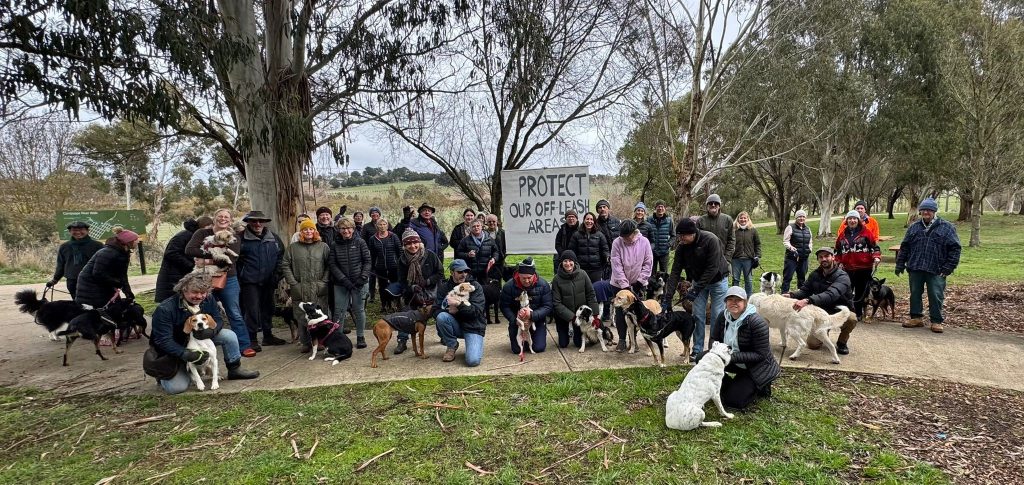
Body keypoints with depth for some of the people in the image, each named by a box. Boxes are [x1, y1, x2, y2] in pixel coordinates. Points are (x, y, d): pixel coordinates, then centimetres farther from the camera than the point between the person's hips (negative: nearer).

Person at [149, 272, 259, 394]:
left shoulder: (208, 300, -12)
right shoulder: (164, 309, -28)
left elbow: (218, 320, -7)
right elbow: (163, 341, -28)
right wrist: (186, 355, -38)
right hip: (175, 350, -4)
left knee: (229, 335, -16)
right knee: (176, 388, -20)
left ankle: (234, 369, 2)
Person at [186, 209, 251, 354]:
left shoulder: (234, 239, 1)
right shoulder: (202, 233, 1)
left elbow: (231, 260, -14)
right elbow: (189, 250, -14)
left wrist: (207, 261, -20)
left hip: (228, 280, 0)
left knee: (235, 315, 2)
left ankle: (244, 346, 7)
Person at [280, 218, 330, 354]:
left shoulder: (323, 247, 7)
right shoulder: (293, 247, 9)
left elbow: (329, 266, 3)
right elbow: (285, 266, 5)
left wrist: (324, 282, -6)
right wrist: (293, 283, -3)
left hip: (319, 290, -1)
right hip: (299, 290, 1)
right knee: (302, 317, 4)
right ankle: (306, 343, 14)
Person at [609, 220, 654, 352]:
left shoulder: (644, 242, -13)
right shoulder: (617, 243, -17)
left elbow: (648, 263, -7)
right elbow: (617, 266, -17)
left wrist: (640, 281, -12)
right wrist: (625, 285, -21)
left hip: (638, 284, 1)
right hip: (619, 284, 0)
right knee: (620, 312, 3)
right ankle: (622, 340, 14)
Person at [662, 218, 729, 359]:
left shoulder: (711, 240, -30)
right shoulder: (681, 247, -16)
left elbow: (712, 268, -29)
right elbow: (675, 272, -15)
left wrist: (696, 289, -29)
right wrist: (667, 297, -21)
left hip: (717, 279, -4)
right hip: (698, 280, 4)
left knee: (717, 316, 0)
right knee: (698, 315, 2)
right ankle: (697, 351, 12)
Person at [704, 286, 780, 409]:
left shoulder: (757, 322, -25)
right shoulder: (723, 316, -7)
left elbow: (760, 355, -24)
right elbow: (714, 339, 2)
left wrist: (733, 356, -32)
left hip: (756, 367, -6)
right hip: (735, 364, 6)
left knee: (733, 401, -15)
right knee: (702, 358, -13)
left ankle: (760, 388, 12)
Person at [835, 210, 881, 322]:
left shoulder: (866, 232, 0)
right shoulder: (843, 235, 11)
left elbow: (875, 246, -1)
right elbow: (838, 250, 19)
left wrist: (876, 258, -16)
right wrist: (836, 261, 7)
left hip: (864, 269, -3)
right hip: (847, 269, 3)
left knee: (861, 292, 6)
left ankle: (858, 314, 17)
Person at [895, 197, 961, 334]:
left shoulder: (946, 227, 0)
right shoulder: (914, 227, 10)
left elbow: (954, 248, -3)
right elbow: (904, 247, 12)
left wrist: (949, 266, -9)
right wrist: (900, 264, 8)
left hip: (936, 270, -3)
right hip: (915, 268, 3)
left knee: (936, 296, 0)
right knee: (915, 294, 10)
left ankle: (936, 321, 12)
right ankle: (916, 317, 22)